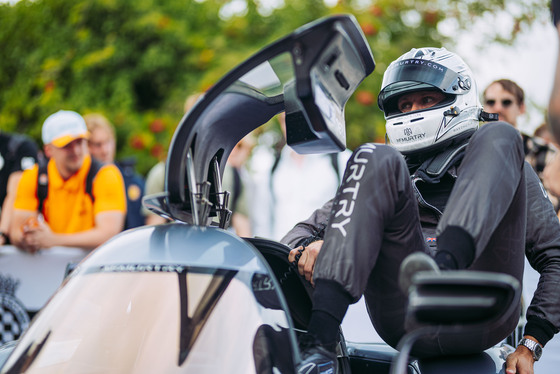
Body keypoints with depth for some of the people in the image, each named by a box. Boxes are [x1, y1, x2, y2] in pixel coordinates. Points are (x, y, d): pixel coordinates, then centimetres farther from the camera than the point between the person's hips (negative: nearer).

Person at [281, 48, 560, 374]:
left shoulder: (505, 164, 31)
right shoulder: (389, 174, 37)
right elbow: (304, 231, 28)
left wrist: (531, 345, 4)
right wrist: (308, 246, 1)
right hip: (402, 317, 1)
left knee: (500, 136, -9)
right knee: (375, 160, -15)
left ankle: (443, 267, -41)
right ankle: (320, 342, -36)